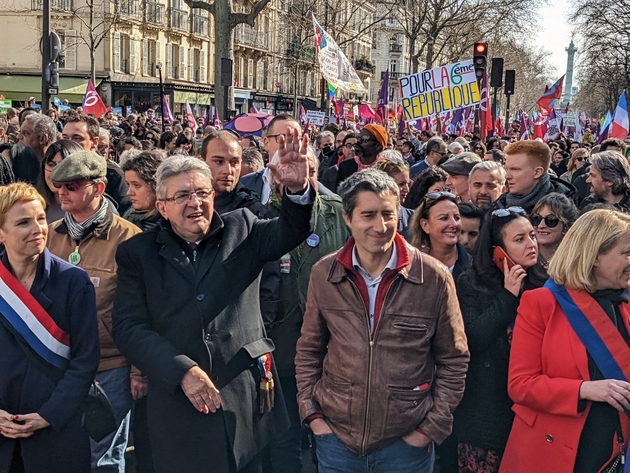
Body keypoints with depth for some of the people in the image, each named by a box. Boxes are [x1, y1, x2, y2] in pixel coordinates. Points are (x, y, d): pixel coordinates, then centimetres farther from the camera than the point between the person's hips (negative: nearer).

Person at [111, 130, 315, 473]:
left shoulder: (240, 229, 6)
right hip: (179, 405, -1)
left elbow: (290, 231, -9)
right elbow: (128, 326, -4)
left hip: (246, 397, 1)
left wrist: (297, 189, -30)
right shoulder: (137, 253, 2)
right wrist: (182, 371, -15)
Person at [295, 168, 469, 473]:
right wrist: (312, 413, 1)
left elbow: (453, 360, -1)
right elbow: (309, 350, 8)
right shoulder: (323, 274, -3)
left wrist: (432, 426, -4)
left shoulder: (434, 278, -9)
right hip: (336, 437, 2)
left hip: (408, 441, -1)